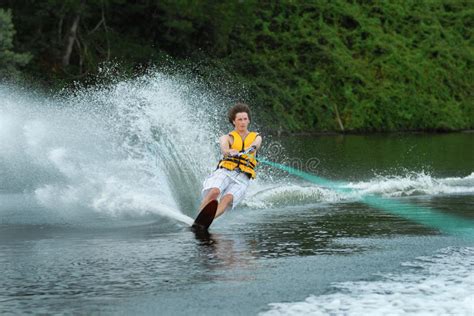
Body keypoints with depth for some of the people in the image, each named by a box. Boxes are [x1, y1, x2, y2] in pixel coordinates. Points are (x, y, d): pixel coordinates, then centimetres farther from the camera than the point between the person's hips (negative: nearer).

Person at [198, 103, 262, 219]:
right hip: (225, 172, 1)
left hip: (242, 178, 0)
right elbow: (223, 148, -10)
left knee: (227, 199, -30)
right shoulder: (227, 138, 15)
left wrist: (251, 148, -32)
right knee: (214, 192, -32)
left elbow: (255, 145, -6)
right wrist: (229, 152, -36)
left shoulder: (256, 137, 19)